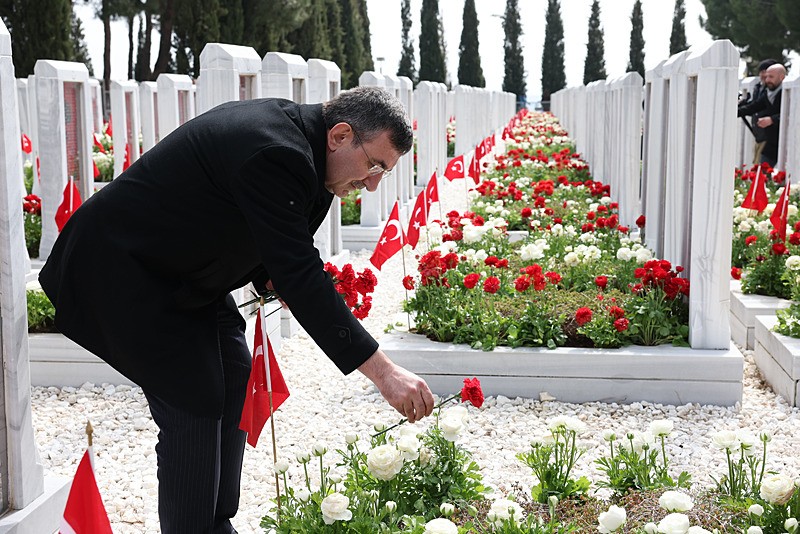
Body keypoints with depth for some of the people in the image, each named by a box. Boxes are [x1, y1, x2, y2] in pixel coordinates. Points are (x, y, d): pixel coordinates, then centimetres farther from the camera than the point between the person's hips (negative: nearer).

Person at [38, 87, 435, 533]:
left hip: (182, 273, 10)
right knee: (194, 404, -11)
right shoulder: (275, 156, -31)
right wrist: (383, 372, -34)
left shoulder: (293, 130, 0)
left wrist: (275, 282, -6)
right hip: (124, 272, -10)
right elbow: (301, 276, -34)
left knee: (235, 378, 9)